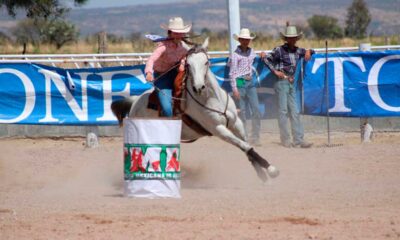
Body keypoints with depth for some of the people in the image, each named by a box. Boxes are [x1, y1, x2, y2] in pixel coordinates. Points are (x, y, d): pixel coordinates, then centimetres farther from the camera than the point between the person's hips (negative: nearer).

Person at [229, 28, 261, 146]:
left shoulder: (251, 52, 10)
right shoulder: (235, 54, -7)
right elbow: (232, 72, -9)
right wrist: (234, 89, -14)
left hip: (250, 83, 5)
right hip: (240, 82, -5)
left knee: (256, 109, -3)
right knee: (241, 111, -1)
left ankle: (255, 137, 1)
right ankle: (243, 137, 6)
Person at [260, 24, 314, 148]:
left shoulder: (298, 51, 11)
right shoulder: (280, 50, -5)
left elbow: (309, 52, 27)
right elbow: (266, 59, -7)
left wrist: (309, 52, 3)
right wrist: (275, 71, -13)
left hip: (291, 83, 6)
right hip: (282, 82, -6)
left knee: (295, 112, 4)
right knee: (283, 111, -5)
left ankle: (299, 140, 2)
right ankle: (285, 140, -4)